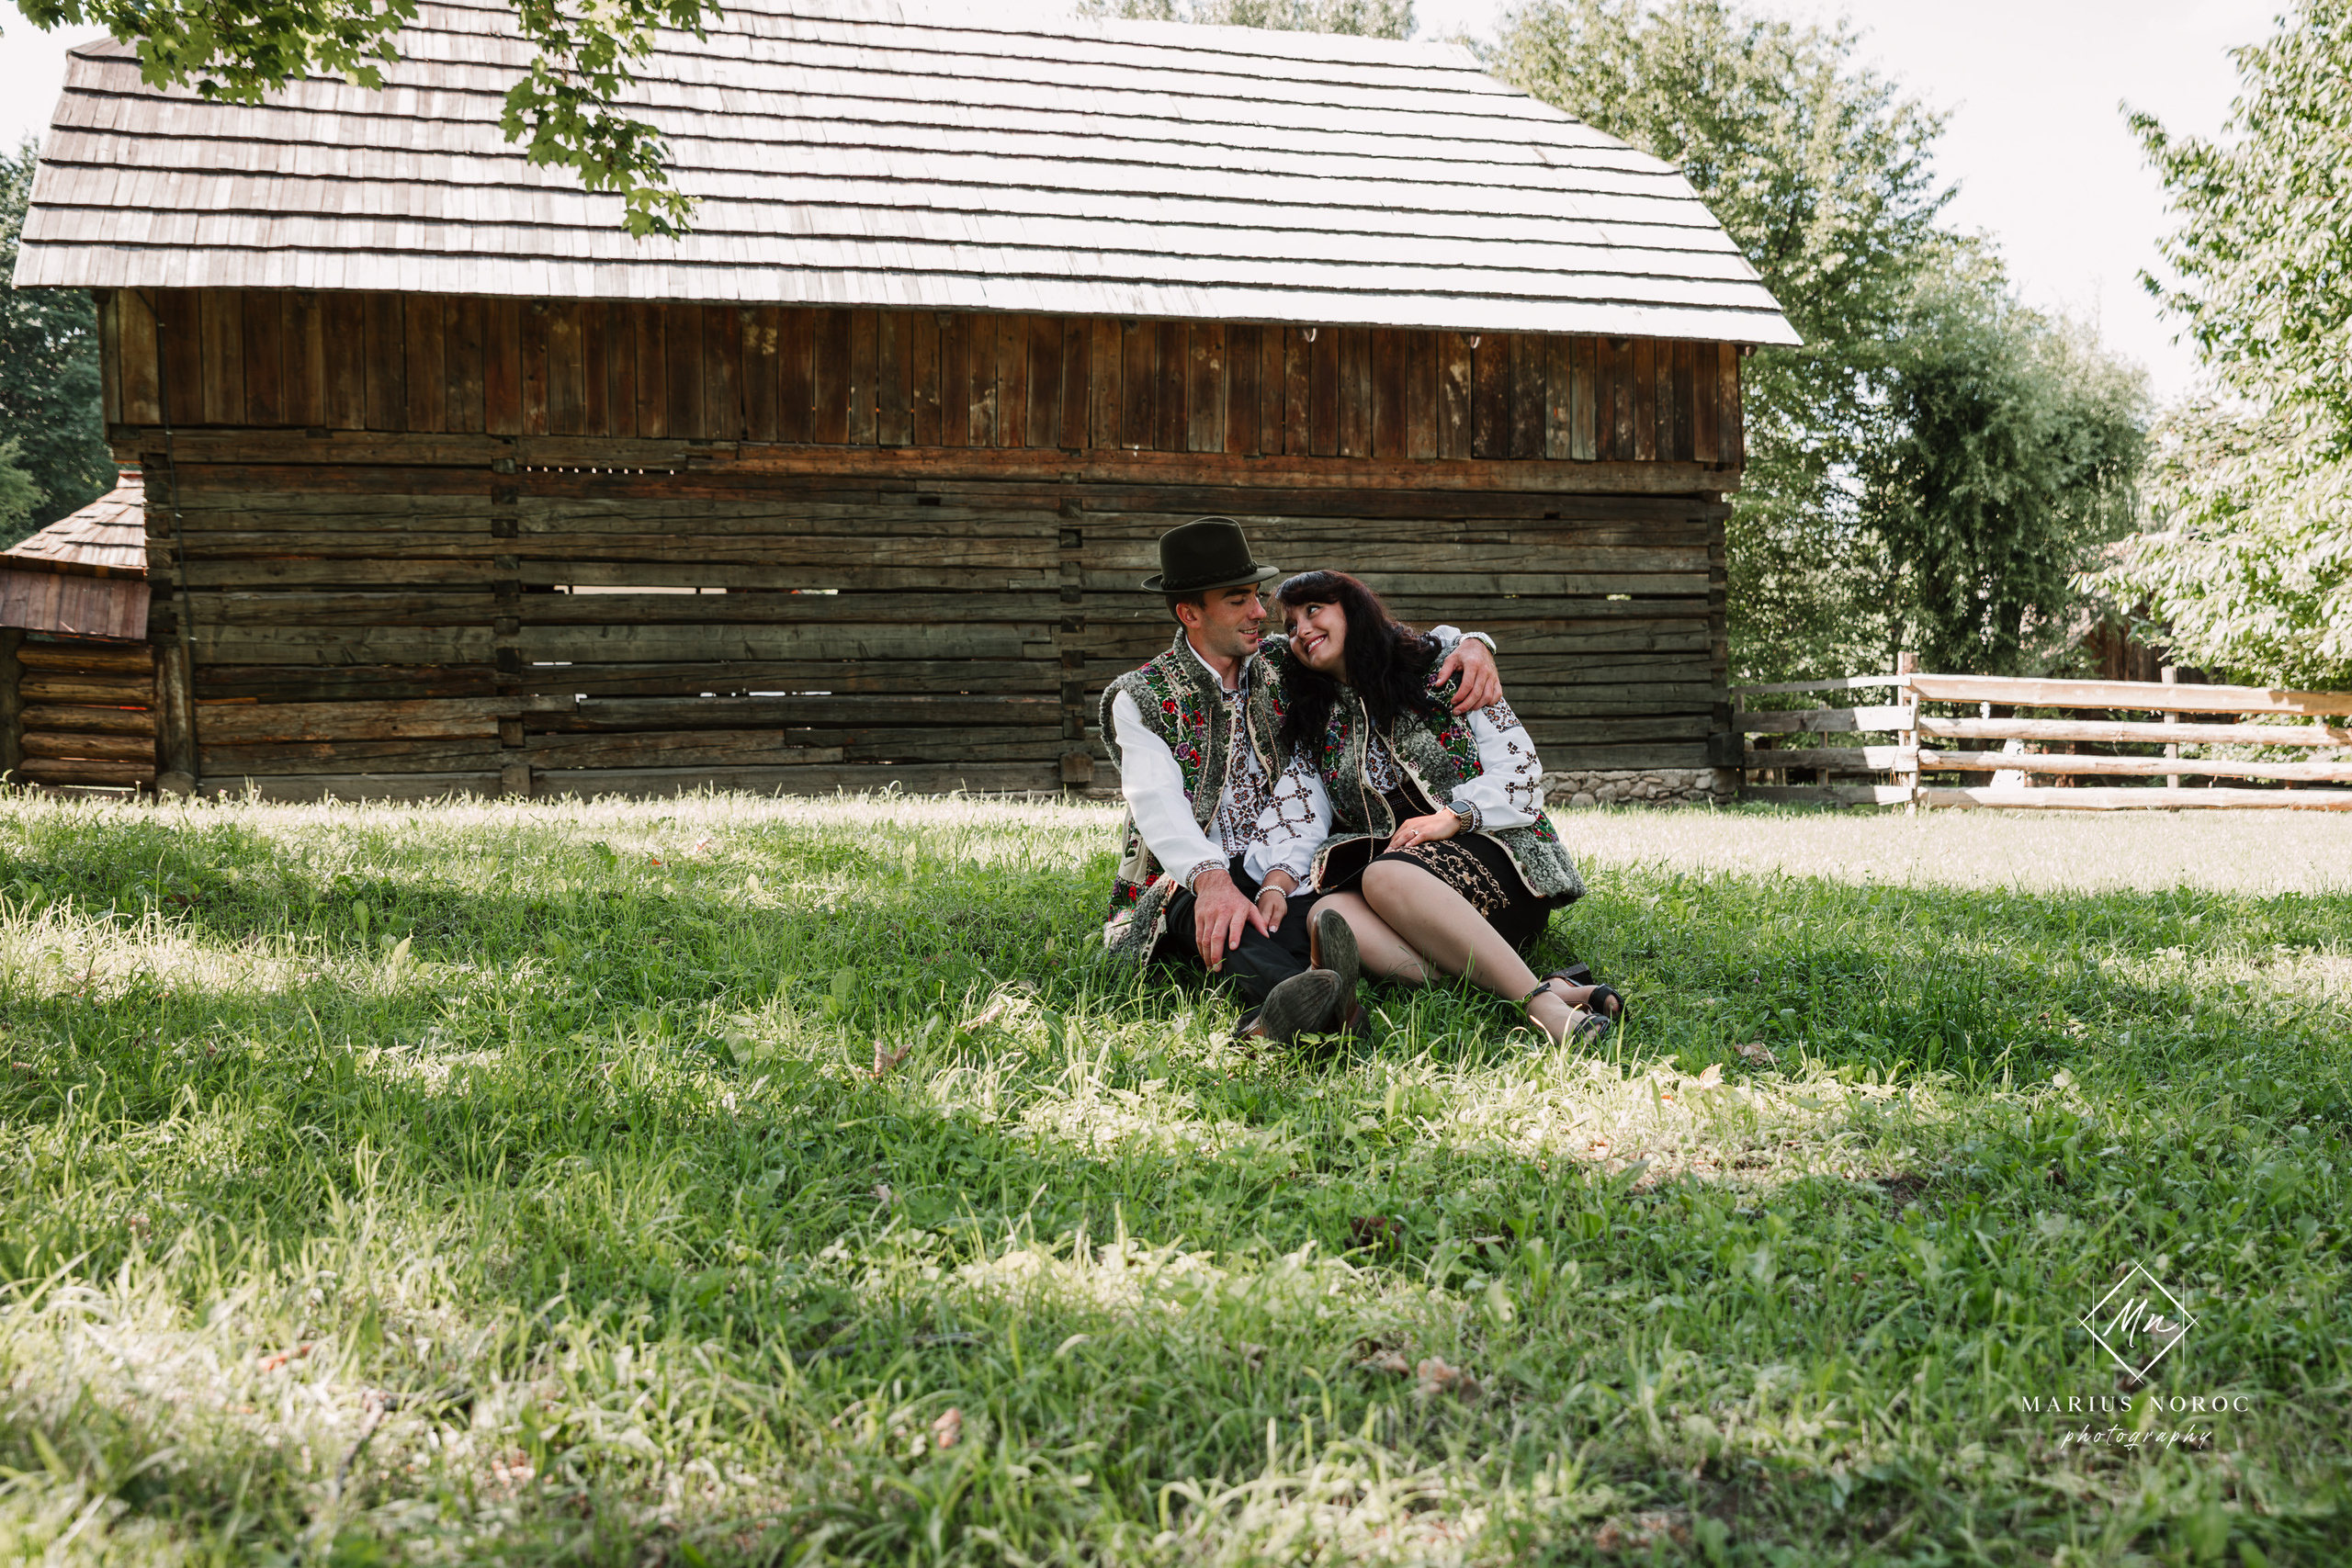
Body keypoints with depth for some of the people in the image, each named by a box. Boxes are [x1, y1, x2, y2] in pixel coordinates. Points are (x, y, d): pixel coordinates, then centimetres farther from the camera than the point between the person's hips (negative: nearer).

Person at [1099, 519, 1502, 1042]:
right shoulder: (1141, 699, 2)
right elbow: (1160, 806, -14)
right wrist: (1211, 878, -35)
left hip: (1277, 885, 3)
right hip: (1183, 889, -3)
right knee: (1218, 917, -39)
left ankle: (1279, 1013, -60)